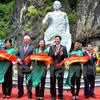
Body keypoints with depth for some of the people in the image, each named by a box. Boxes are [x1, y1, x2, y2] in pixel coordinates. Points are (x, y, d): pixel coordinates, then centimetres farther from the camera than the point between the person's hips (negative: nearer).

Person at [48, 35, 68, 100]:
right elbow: (49, 55, -4)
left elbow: (66, 56, -2)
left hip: (60, 66, 0)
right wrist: (55, 53, -18)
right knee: (53, 82, 4)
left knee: (60, 81, 6)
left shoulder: (64, 47, 8)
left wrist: (62, 53, -20)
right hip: (53, 66, 0)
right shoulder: (51, 47, 8)